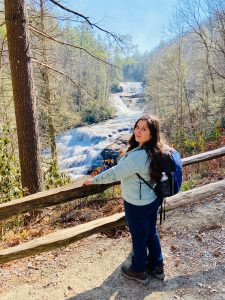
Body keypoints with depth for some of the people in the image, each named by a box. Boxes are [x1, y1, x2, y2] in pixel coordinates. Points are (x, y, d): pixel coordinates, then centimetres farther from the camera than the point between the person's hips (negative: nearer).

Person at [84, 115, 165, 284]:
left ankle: (139, 271, 39)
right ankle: (157, 267, 45)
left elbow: (115, 173, -25)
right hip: (152, 199, 8)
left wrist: (93, 180, -11)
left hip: (137, 205, -8)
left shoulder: (138, 155, -33)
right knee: (151, 233, 24)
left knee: (139, 237, 14)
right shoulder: (155, 151, -4)